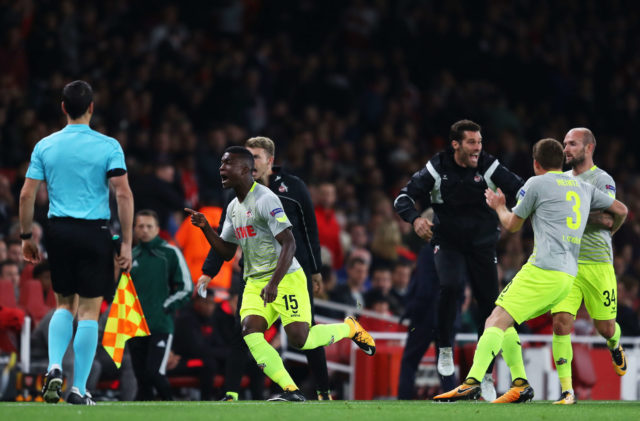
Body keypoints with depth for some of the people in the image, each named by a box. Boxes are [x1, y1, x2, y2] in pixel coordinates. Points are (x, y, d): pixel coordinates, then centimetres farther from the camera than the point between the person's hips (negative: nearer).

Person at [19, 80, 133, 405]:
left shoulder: (45, 146, 4)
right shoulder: (108, 146, -3)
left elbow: (26, 195, 2)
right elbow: (123, 194, -9)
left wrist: (26, 237, 12)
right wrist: (126, 243, -6)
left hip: (59, 231, 3)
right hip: (94, 232, -3)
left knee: (64, 305, 18)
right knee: (89, 310, 3)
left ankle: (54, 367, -4)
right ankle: (78, 389, 0)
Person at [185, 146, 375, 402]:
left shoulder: (265, 199, -15)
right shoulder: (233, 207, 14)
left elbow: (288, 243, -20)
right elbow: (227, 252, 20)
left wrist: (273, 284, -28)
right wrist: (205, 227, 4)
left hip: (286, 278, -8)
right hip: (255, 282, 8)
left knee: (299, 338, -16)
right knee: (250, 330, -17)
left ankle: (350, 328, 15)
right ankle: (291, 390, -18)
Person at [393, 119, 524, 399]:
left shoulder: (489, 167, -10)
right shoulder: (437, 168, -10)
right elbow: (403, 198, -8)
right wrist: (415, 219, -29)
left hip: (482, 244, 2)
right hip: (447, 241, -2)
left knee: (489, 304, 0)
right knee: (451, 286, -29)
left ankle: (486, 375, 15)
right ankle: (445, 348, -7)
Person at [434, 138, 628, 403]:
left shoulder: (536, 184, 3)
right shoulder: (584, 188, 20)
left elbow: (512, 224, 12)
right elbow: (621, 210, 28)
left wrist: (499, 206, 34)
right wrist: (607, 234, 47)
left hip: (544, 270, -7)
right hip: (569, 274, 7)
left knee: (499, 320, -14)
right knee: (504, 323, 14)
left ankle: (472, 382, -29)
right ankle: (520, 384, 4)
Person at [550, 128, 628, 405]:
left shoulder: (602, 180, -4)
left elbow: (607, 218, -16)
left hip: (597, 263, -4)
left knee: (605, 327, 5)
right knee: (561, 322, -13)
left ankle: (615, 347, 44)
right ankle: (567, 390, -10)